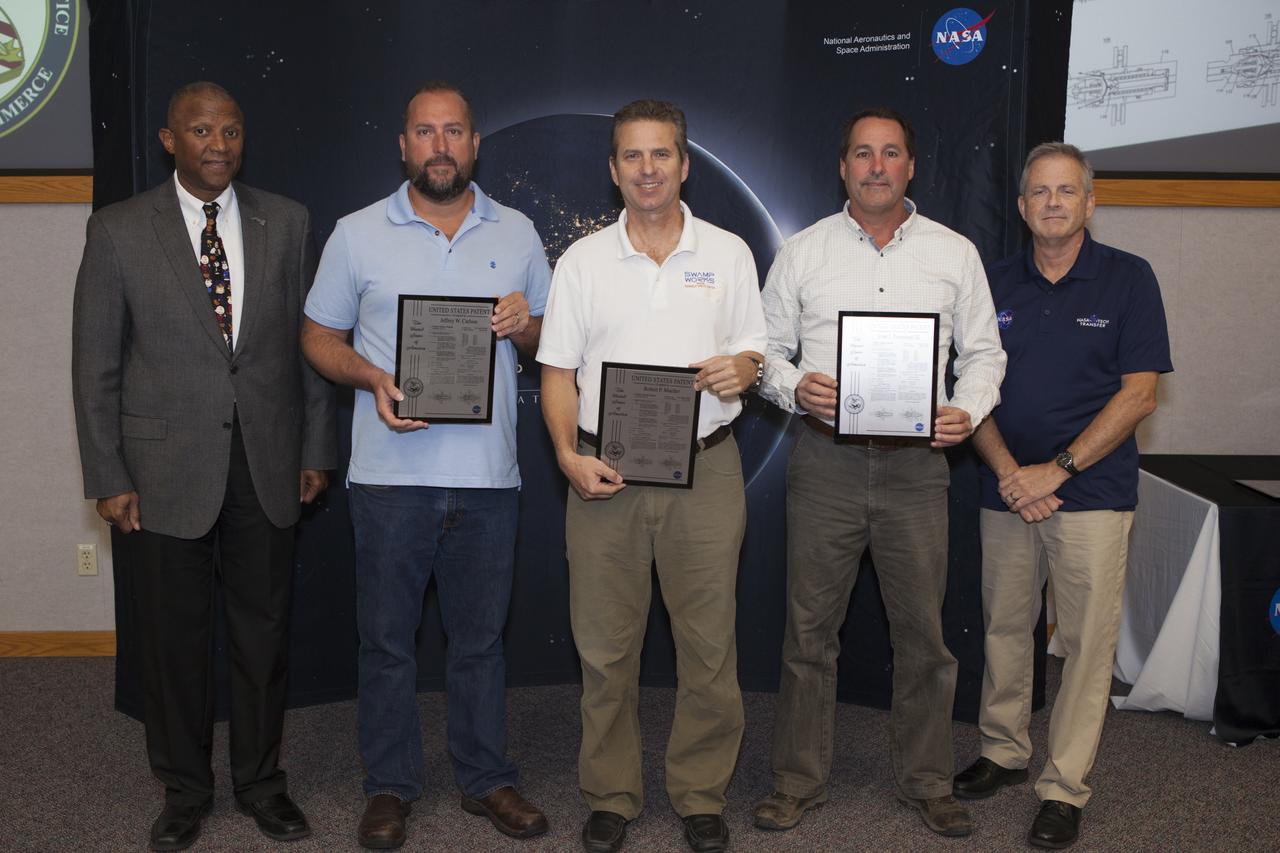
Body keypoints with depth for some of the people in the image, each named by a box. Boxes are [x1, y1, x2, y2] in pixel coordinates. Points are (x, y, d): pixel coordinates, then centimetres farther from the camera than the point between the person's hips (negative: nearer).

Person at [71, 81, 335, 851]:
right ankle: (185, 790, 28)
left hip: (266, 468, 2)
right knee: (174, 639, 9)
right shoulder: (119, 232, -2)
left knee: (265, 631, 11)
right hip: (164, 473, -1)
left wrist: (315, 451, 5)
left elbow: (309, 344, 7)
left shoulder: (288, 223, 4)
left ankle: (262, 780, 30)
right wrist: (109, 478, -5)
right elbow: (96, 366, -1)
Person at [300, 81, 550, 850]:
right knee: (387, 636, 8)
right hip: (391, 472, -1)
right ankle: (390, 786, 23)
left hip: (487, 473, 1)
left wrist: (525, 327, -10)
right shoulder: (357, 234, 2)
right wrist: (373, 379, -13)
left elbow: (551, 339, 13)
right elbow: (319, 336, 5)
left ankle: (487, 778, 26)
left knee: (481, 636, 12)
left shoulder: (516, 233, 8)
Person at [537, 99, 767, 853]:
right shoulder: (583, 261, 7)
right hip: (605, 471, 1)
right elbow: (558, 371, 6)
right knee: (605, 647, 6)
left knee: (709, 642, 3)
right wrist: (568, 454, -8)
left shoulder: (728, 253, 8)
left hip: (706, 469, 0)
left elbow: (756, 353, 12)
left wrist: (742, 368, -12)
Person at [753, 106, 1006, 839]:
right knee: (810, 631, 6)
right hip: (826, 462, 0)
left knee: (924, 633, 7)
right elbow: (768, 350, 8)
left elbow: (984, 352, 10)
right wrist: (794, 387, -12)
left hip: (916, 465, 0)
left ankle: (928, 781, 24)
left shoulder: (955, 254, 7)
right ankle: (800, 780, 21)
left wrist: (967, 410, -9)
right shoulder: (803, 251, 6)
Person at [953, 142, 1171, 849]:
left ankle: (1064, 787, 9)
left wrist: (1055, 470, -12)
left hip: (1091, 492, -3)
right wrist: (1006, 471, -9)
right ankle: (1003, 751, 29)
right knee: (1005, 625, 11)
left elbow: (1138, 396, -7)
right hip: (1006, 491, 3)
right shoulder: (995, 285, 7)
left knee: (1087, 639, -1)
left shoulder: (1128, 279, -2)